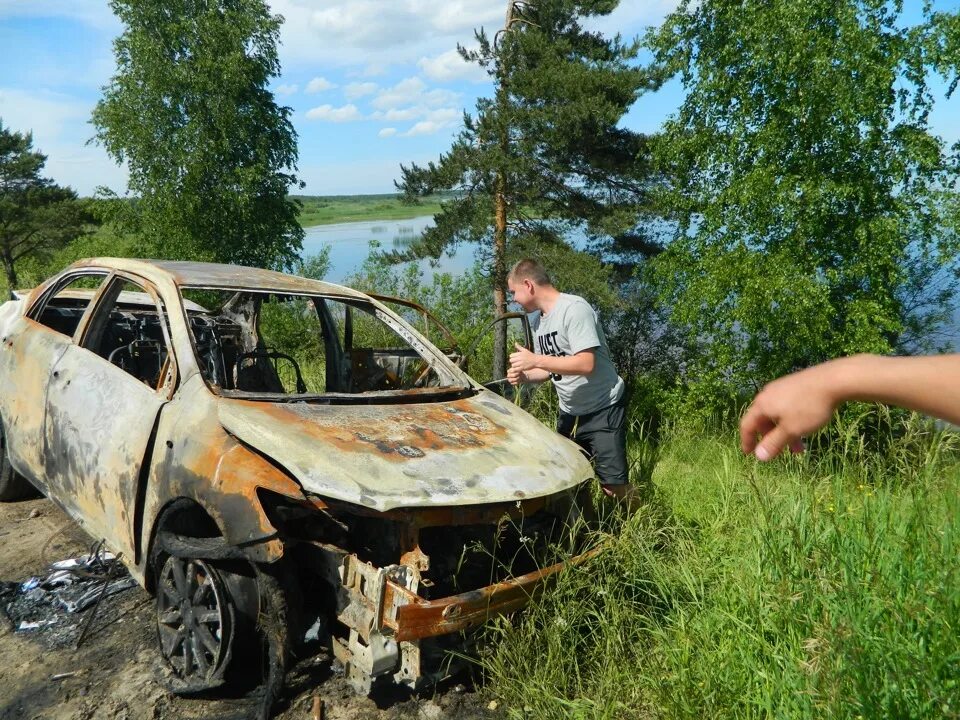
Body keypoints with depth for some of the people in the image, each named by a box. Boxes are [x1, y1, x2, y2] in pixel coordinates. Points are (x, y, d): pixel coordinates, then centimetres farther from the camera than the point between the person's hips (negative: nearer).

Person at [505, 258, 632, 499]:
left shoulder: (574, 308, -20)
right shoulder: (543, 320, 7)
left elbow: (586, 364, -29)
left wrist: (534, 360, -28)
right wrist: (524, 376, -6)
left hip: (602, 410, -8)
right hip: (569, 413, 9)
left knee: (613, 485, -8)